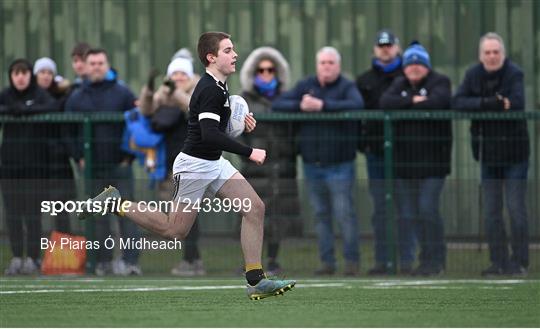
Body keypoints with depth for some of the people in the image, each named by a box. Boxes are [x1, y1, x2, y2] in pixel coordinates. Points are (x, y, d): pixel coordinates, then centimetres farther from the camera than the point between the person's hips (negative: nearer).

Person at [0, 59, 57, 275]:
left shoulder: (40, 95, 0)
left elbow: (52, 107, -18)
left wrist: (24, 110, -23)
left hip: (35, 162, -3)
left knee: (32, 212, -5)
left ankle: (32, 258, 0)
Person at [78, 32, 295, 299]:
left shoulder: (217, 86, 9)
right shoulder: (210, 90, -22)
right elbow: (209, 135, -31)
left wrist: (240, 121, 11)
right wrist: (249, 153, -30)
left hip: (213, 164, 9)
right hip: (194, 165, -9)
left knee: (255, 208, -2)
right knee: (174, 231, 1)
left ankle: (256, 281, -2)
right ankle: (117, 203, 14)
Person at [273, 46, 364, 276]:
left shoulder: (346, 87, -2)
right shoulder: (305, 86, 11)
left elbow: (357, 105, -24)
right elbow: (277, 104, 4)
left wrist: (323, 106, -26)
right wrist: (300, 105, -15)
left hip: (339, 164, -5)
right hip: (312, 163, 5)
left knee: (344, 212, -8)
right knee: (321, 215, 7)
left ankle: (352, 260, -1)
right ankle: (327, 261, 12)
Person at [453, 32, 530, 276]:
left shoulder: (514, 74, -10)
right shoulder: (473, 75, 4)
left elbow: (517, 104, -25)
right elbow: (458, 102, -9)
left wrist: (479, 105, -17)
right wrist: (489, 103, -23)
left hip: (514, 151, -5)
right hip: (488, 153, 5)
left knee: (515, 208, -4)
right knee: (491, 212, 6)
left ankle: (520, 262, 4)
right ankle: (499, 262, 12)